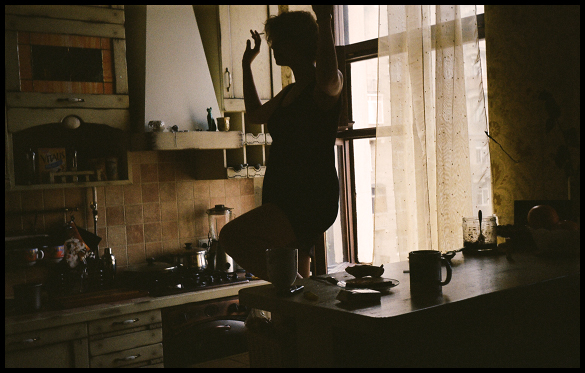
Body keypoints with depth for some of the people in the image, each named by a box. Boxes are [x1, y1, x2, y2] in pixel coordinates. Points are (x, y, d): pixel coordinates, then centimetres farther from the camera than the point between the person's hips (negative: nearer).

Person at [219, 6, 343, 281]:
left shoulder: (326, 86, -7)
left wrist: (324, 21, -32)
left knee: (233, 236, -26)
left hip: (313, 201, -9)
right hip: (285, 201, 9)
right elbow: (255, 114, 37)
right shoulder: (289, 93, 19)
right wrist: (247, 65, 39)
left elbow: (328, 80, -33)